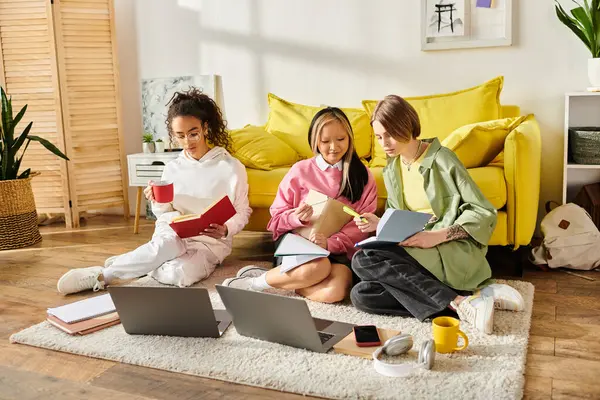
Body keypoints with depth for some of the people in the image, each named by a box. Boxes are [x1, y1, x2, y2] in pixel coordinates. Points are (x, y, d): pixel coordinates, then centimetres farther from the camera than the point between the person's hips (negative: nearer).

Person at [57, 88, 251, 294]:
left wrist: (225, 230, -21)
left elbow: (242, 212, 1)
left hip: (211, 243, -1)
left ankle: (102, 274, -17)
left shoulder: (232, 167, -5)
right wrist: (158, 202, -12)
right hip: (174, 237, 2)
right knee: (166, 243, -39)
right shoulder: (172, 168, 6)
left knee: (178, 274, -35)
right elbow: (164, 214, 12)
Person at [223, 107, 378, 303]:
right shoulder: (300, 170, 4)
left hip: (340, 250, 2)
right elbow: (277, 217, 7)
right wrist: (296, 218, -17)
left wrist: (330, 243, -18)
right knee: (317, 267, -38)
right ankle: (255, 282, -12)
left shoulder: (363, 175, 7)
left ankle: (269, 278, -11)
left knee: (335, 291, -33)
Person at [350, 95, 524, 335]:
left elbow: (485, 213, -9)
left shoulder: (441, 159, -8)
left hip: (454, 252, -7)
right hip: (416, 254, 7)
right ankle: (465, 299, -18)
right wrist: (381, 224, -3)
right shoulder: (391, 170, 12)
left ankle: (459, 303, -25)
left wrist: (438, 236, -21)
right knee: (361, 295, -19)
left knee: (364, 260, -26)